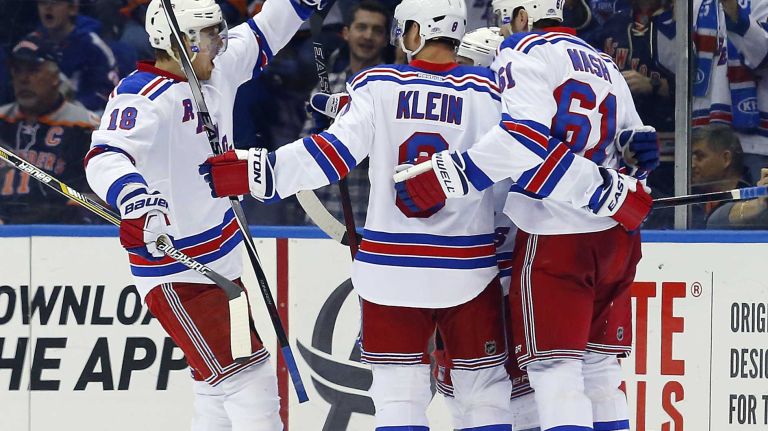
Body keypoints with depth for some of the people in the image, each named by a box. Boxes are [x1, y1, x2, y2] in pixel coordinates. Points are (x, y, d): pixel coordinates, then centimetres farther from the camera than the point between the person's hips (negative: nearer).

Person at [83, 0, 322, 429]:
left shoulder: (217, 72, 6)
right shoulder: (144, 97, -21)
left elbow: (260, 37, 24)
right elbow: (107, 157, -38)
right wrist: (136, 200, -56)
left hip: (221, 263, 10)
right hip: (177, 277, -10)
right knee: (249, 385, -15)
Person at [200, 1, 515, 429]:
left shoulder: (378, 85, -4)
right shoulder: (489, 91, -5)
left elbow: (336, 151, -11)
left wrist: (252, 170, -11)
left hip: (391, 265, 1)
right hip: (468, 269, -1)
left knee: (399, 395, 6)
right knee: (484, 392, 8)